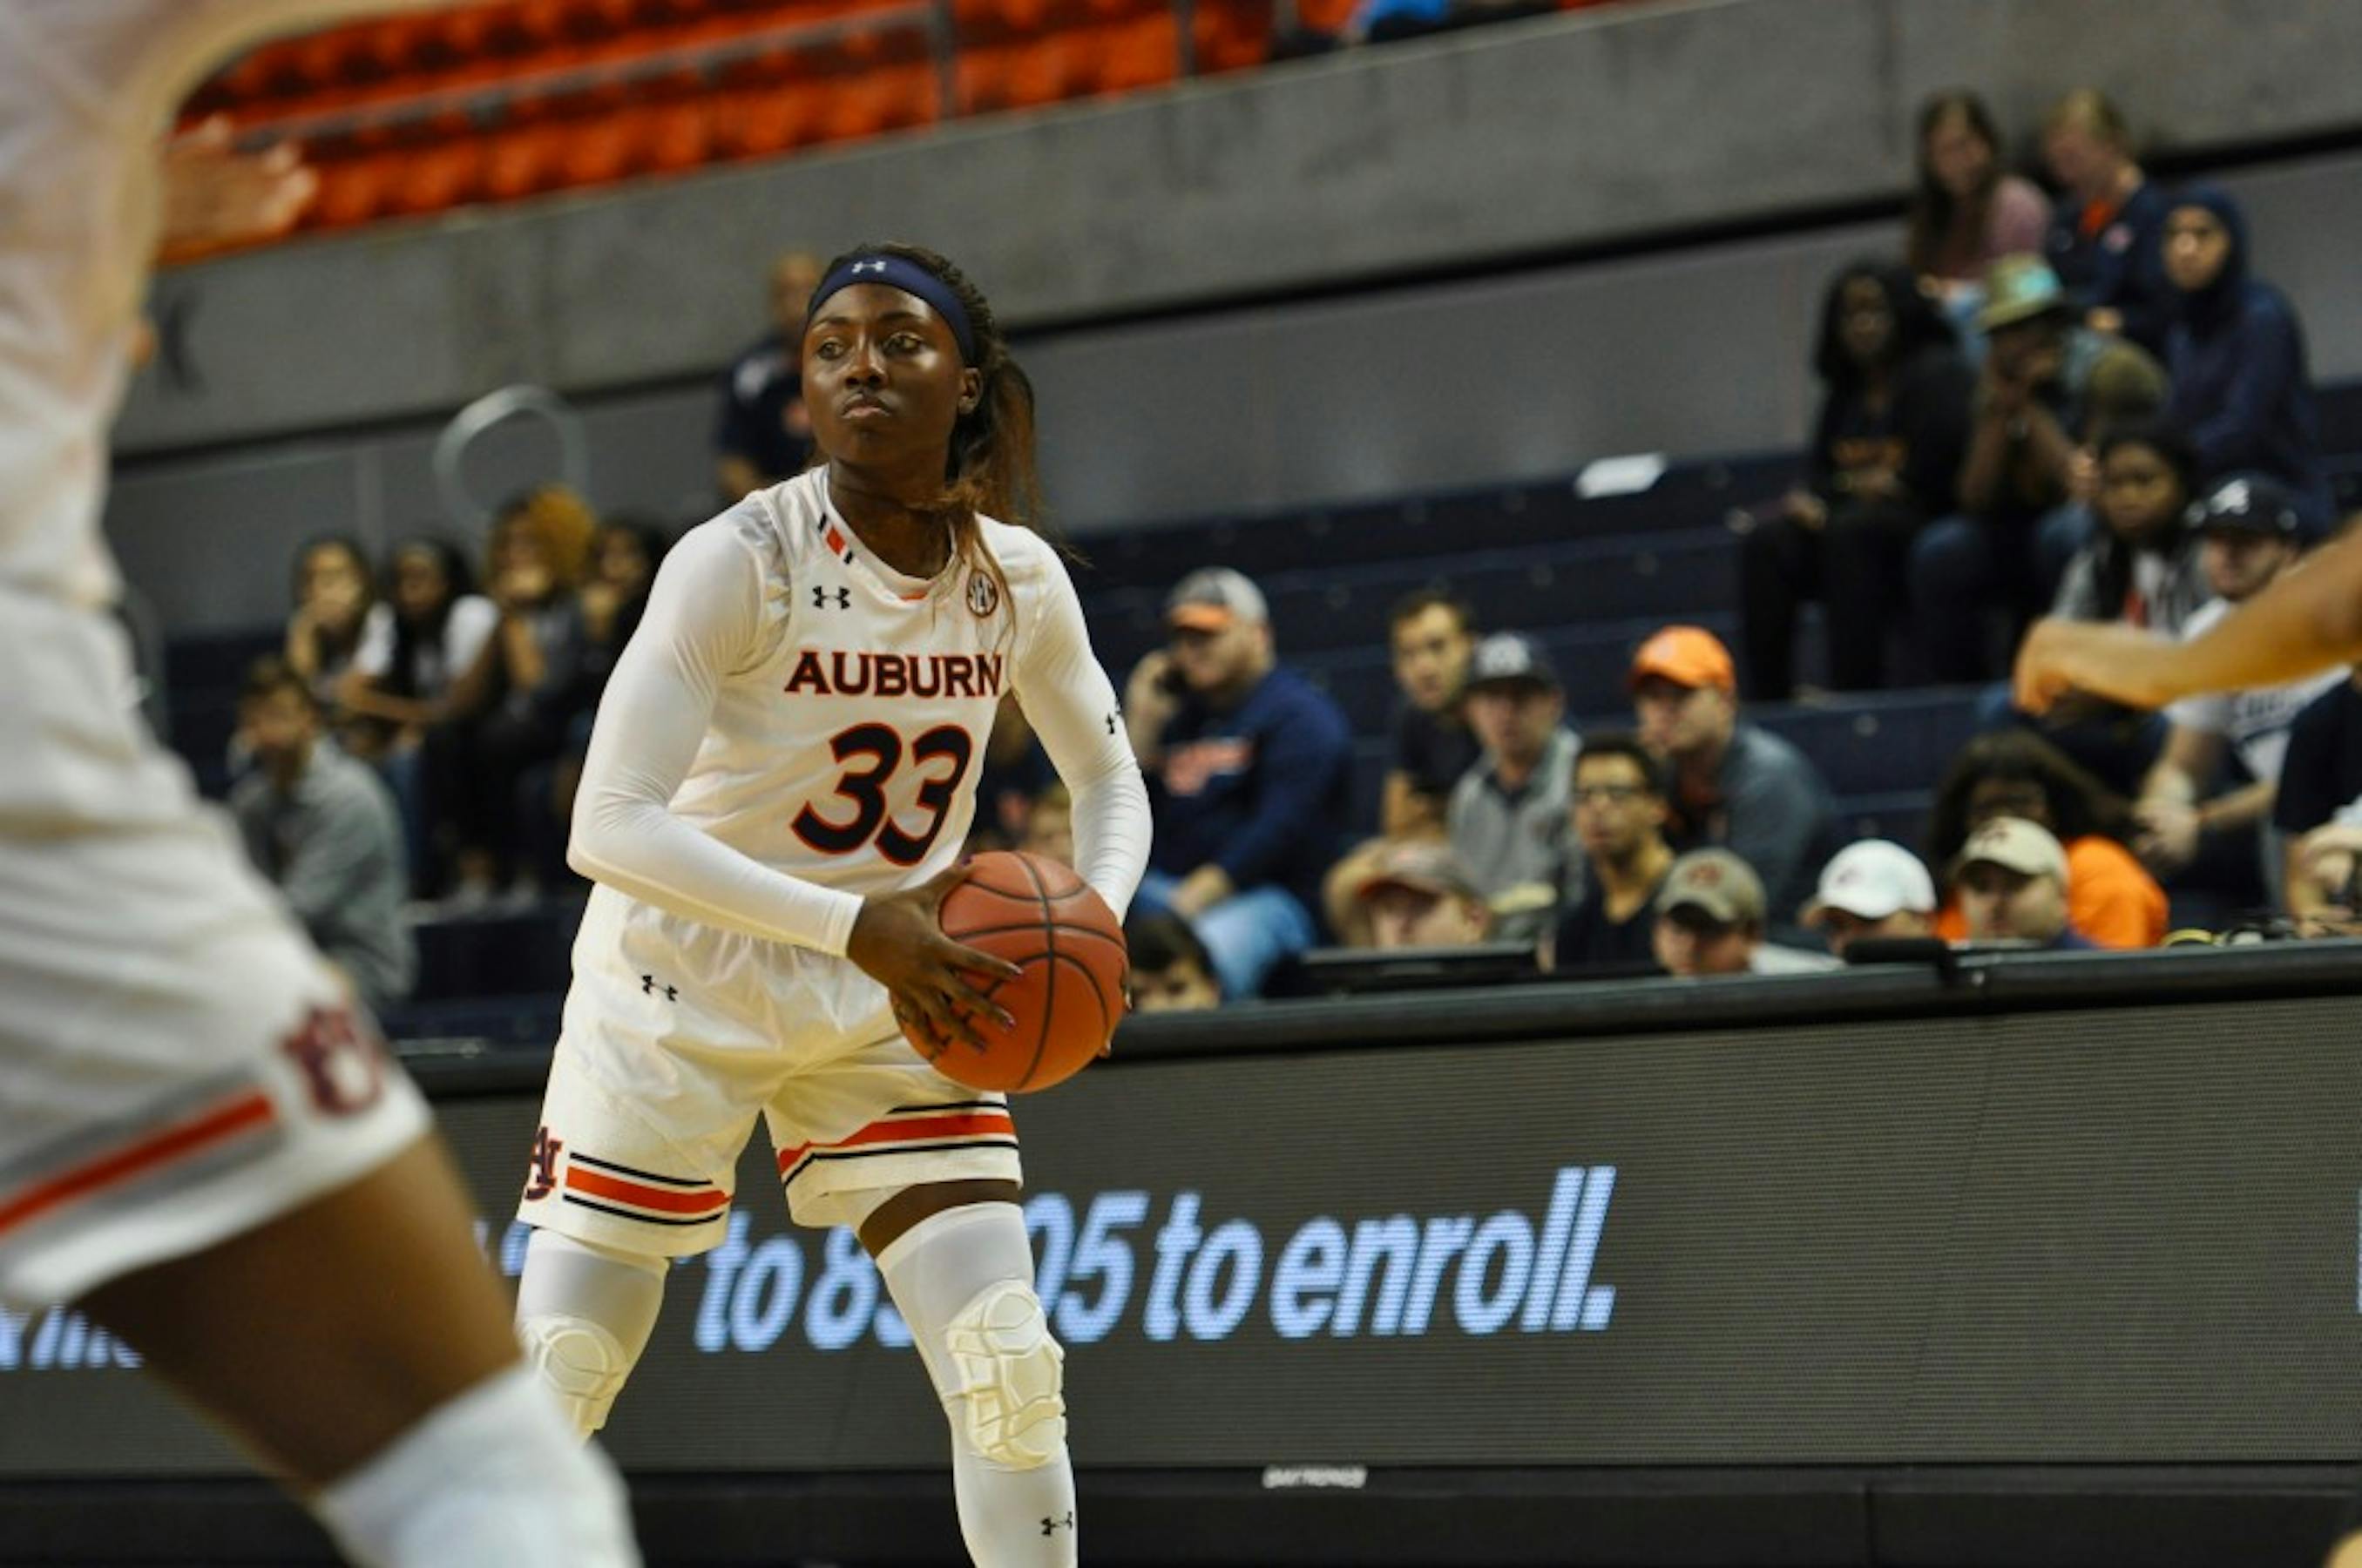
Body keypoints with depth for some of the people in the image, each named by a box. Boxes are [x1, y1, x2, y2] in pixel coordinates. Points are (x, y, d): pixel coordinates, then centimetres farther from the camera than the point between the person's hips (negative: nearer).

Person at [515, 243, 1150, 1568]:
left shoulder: (1019, 578, -5)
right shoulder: (740, 562, -21)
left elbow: (1111, 782, 11)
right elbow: (608, 827, -28)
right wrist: (857, 926, -36)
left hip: (891, 1007, 4)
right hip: (680, 991, -4)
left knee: (1013, 1371, -8)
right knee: (546, 1394, -5)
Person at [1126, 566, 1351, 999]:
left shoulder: (1298, 713, 2)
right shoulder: (1177, 712, 24)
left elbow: (1279, 829, -11)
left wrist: (1189, 903, -19)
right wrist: (1141, 728, 9)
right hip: (1156, 890, 6)